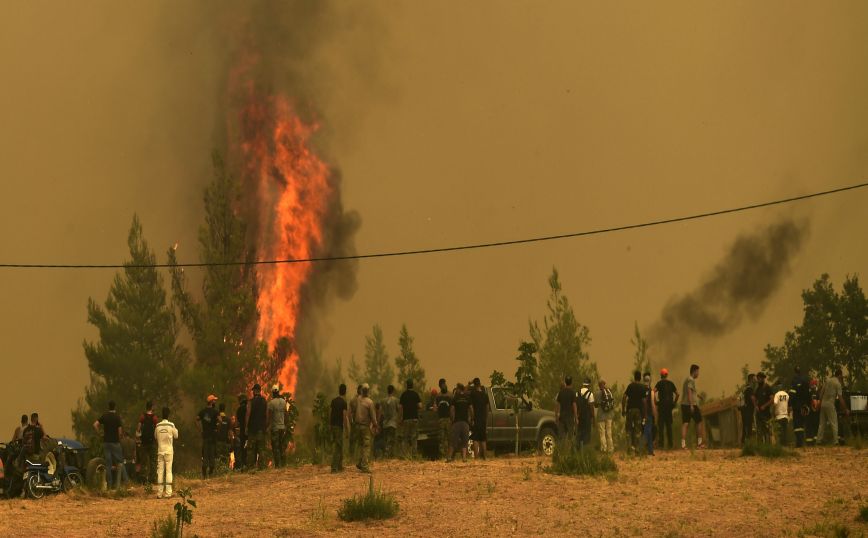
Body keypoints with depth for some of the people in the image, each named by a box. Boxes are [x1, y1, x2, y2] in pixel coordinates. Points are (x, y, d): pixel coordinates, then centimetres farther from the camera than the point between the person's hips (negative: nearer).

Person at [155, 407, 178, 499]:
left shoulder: (158, 426, -2)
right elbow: (176, 436, 3)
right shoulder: (171, 425, -8)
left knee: (160, 471, 5)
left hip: (160, 451, 2)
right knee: (168, 471, 0)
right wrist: (175, 429, 19)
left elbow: (155, 437, 11)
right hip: (169, 451, -2)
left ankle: (159, 493, 3)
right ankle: (168, 492, -5)